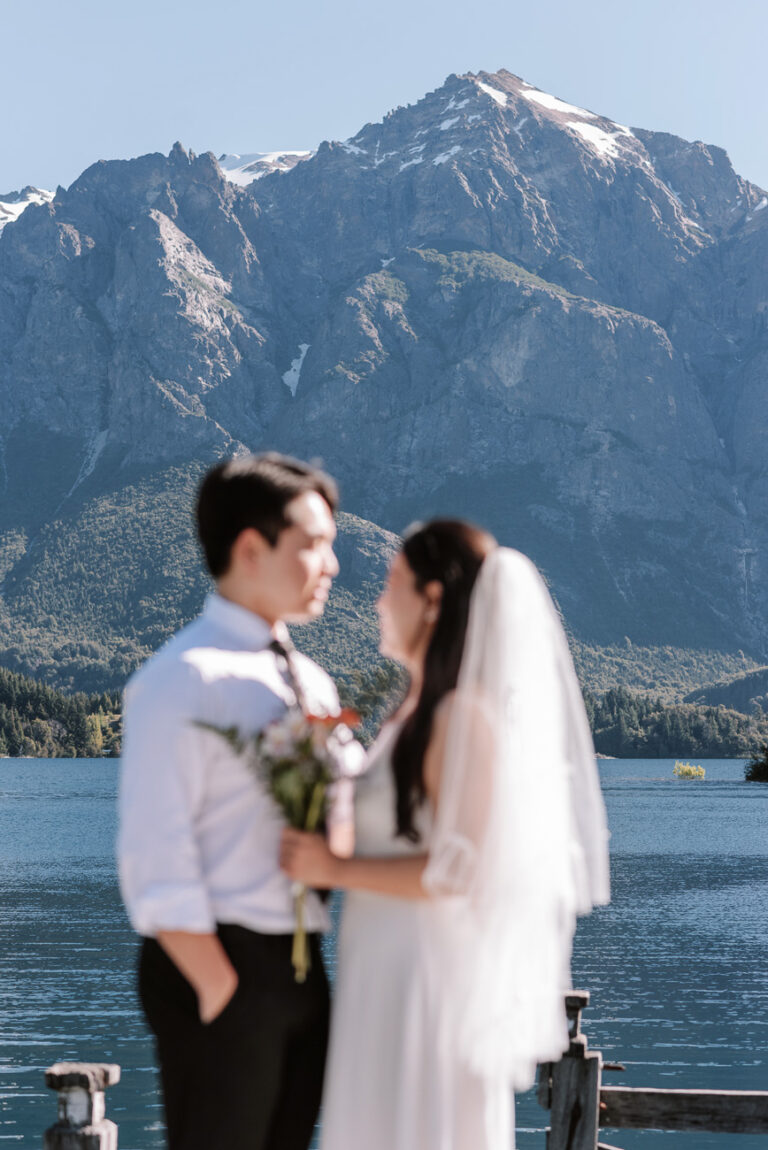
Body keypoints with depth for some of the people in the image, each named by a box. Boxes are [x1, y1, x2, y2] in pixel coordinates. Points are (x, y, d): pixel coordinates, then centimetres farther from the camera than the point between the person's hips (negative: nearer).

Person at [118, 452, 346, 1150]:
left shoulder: (311, 683, 13)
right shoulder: (184, 679, -12)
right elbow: (155, 859, -16)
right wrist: (221, 989, -17)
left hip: (301, 963, 8)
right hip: (218, 964, -7)